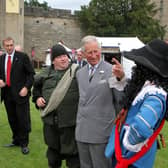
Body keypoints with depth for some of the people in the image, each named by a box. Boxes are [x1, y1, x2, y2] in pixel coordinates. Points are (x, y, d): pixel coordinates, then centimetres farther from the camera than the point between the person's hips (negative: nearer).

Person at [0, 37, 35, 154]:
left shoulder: (23, 57, -4)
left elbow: (31, 74, -5)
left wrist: (26, 87, -14)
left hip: (20, 93, -5)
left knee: (23, 119, -1)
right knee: (12, 119, 13)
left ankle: (24, 143, 12)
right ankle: (16, 140, 30)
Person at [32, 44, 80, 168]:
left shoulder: (77, 71, -7)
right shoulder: (46, 73, 8)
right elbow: (36, 85, 23)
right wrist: (37, 97, 9)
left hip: (70, 121, -5)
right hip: (50, 120, 5)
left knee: (72, 152, 4)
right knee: (53, 149, 22)